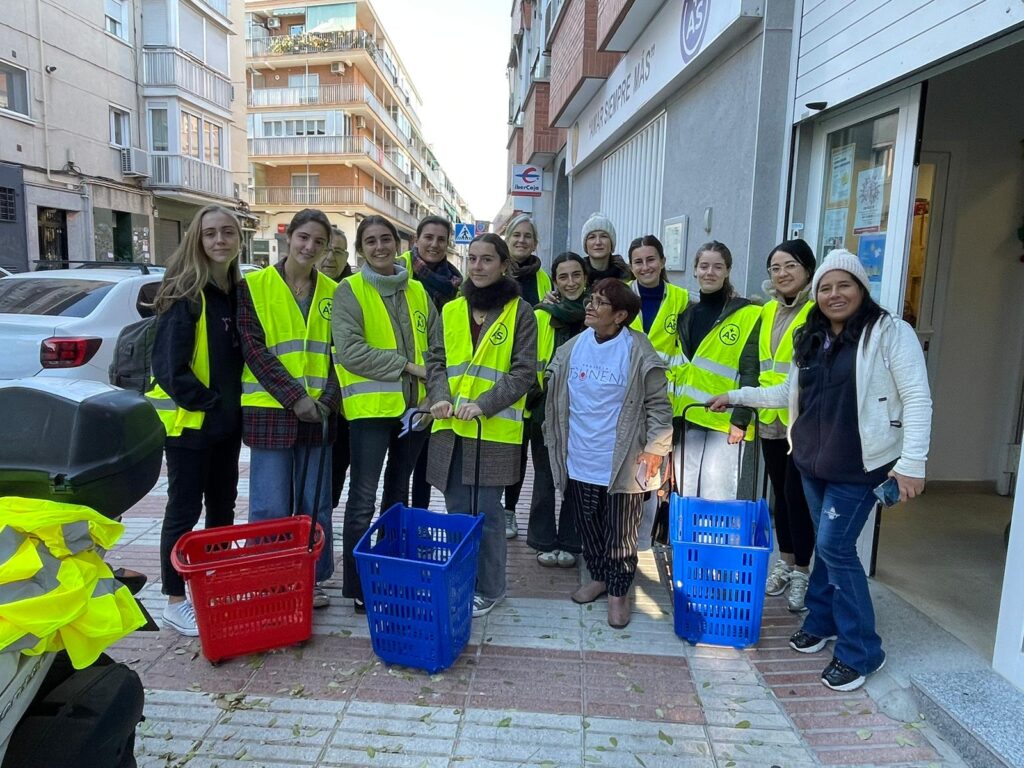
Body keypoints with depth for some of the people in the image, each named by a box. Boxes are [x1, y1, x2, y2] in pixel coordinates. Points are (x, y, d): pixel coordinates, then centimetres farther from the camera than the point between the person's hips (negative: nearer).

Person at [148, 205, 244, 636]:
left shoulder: (238, 291, 9)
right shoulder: (185, 295, -15)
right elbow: (170, 367, -20)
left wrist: (234, 401, 7)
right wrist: (207, 403, -14)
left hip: (226, 422, 7)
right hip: (188, 422, -7)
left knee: (222, 507, 15)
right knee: (184, 511, 2)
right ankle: (175, 602, 17)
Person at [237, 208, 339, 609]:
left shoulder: (332, 292, 8)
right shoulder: (254, 286, -1)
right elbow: (253, 349, -8)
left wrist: (327, 400, -7)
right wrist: (295, 398, -14)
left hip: (318, 414, 3)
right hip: (270, 411, -3)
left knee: (316, 504, 11)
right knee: (271, 508, 3)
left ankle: (313, 580, 27)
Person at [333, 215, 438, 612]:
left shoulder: (417, 291, 11)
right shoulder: (350, 291, -4)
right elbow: (349, 350, -15)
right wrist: (406, 365, -16)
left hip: (414, 406, 5)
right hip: (370, 406, -5)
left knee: (399, 491, 17)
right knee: (363, 498, -1)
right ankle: (357, 587, 11)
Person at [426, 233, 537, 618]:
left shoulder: (519, 312, -1)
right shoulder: (451, 310, 11)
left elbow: (524, 371, -7)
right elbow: (437, 360, 10)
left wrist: (483, 404, -18)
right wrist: (440, 397, -10)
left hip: (495, 429, -4)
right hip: (451, 427, 4)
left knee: (486, 512, 1)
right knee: (457, 510, 12)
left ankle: (489, 588, 20)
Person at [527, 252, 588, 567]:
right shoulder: (540, 316, -3)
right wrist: (533, 391, -8)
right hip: (545, 408, -1)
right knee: (545, 478, 10)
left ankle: (570, 543, 24)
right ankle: (544, 542, 24)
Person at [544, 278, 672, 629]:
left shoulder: (638, 353, -11)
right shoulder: (571, 348, 3)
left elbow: (659, 404, -6)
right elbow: (557, 397, 12)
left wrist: (655, 448, -11)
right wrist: (554, 440, 12)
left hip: (621, 462, -4)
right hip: (579, 461, 5)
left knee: (620, 532, 8)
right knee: (588, 527, 18)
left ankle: (619, 592, 27)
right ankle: (598, 577, 39)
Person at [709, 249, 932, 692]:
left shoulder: (890, 332, -8)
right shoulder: (811, 339, 12)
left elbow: (917, 399, -13)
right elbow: (790, 394, 20)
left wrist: (912, 462, -20)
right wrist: (736, 395, 17)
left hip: (860, 464, -6)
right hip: (812, 461, 6)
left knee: (834, 547, -6)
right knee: (827, 544, 15)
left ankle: (860, 651, 9)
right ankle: (821, 622, 31)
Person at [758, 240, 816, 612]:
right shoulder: (768, 312, 12)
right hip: (771, 417, 7)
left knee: (797, 493, -3)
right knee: (780, 491, 14)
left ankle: (802, 571, 14)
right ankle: (785, 562, 28)